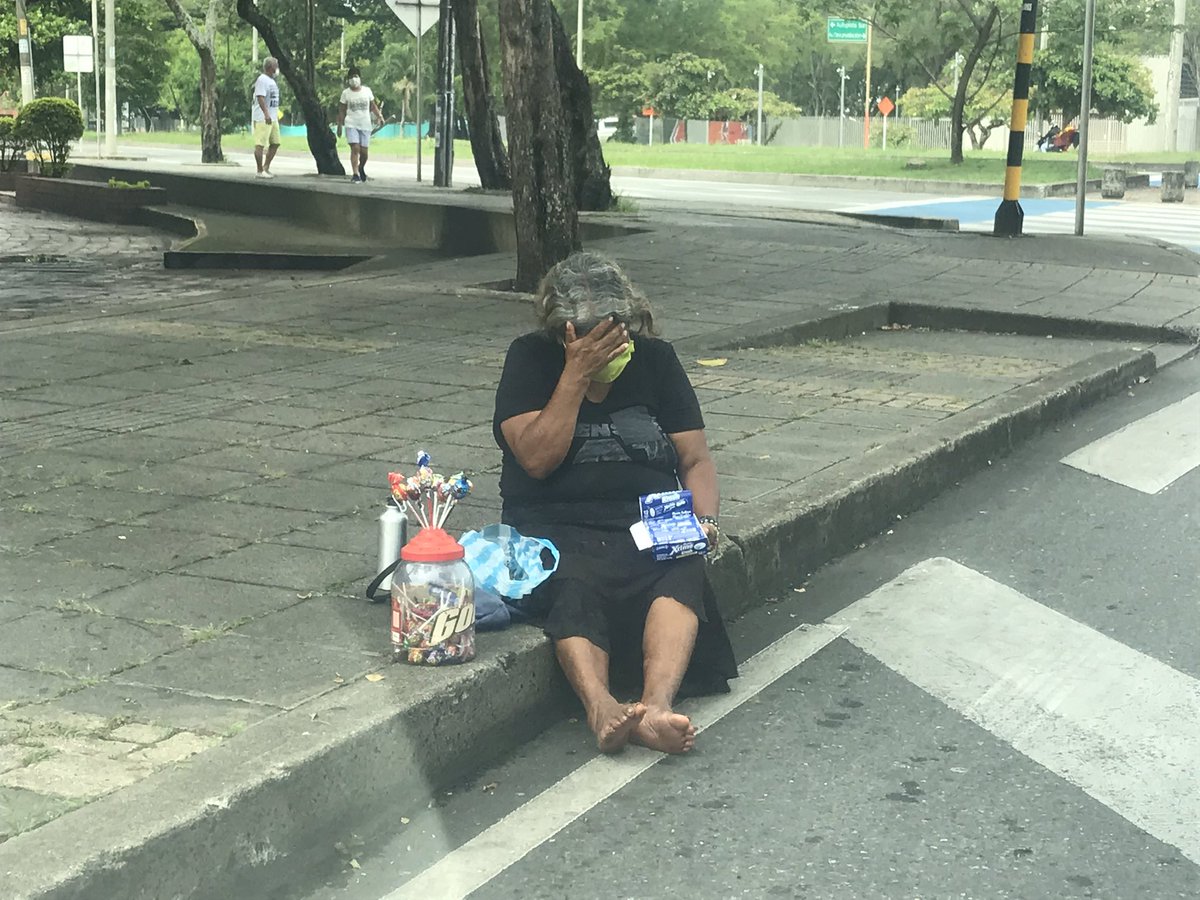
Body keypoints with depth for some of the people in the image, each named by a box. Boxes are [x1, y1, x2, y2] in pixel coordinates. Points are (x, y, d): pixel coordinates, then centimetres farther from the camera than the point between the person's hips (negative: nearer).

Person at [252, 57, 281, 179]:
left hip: (272, 118, 10)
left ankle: (266, 168, 18)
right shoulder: (262, 80, -13)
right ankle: (260, 171, -7)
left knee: (275, 143, 11)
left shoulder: (272, 81, 18)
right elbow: (260, 98, -22)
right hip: (262, 118, -10)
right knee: (260, 144, -8)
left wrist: (276, 114, 25)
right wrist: (266, 114, -30)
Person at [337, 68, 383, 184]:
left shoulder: (367, 90, 4)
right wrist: (339, 125, 5)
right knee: (355, 148, -17)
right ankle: (355, 174, -16)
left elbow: (373, 105, 11)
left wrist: (379, 116, -5)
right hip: (351, 124, -1)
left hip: (365, 125, 1)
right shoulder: (346, 93, 2)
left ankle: (361, 168, 34)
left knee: (364, 151, 3)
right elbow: (342, 110, 7)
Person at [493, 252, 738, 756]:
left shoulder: (654, 359, 10)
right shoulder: (531, 359, 3)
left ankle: (656, 705, -52)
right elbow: (538, 459, -10)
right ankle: (601, 709, -57)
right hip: (556, 527, -2)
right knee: (574, 585, -36)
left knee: (682, 571, -32)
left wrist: (704, 520, -9)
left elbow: (695, 459, 10)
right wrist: (577, 373, -14)